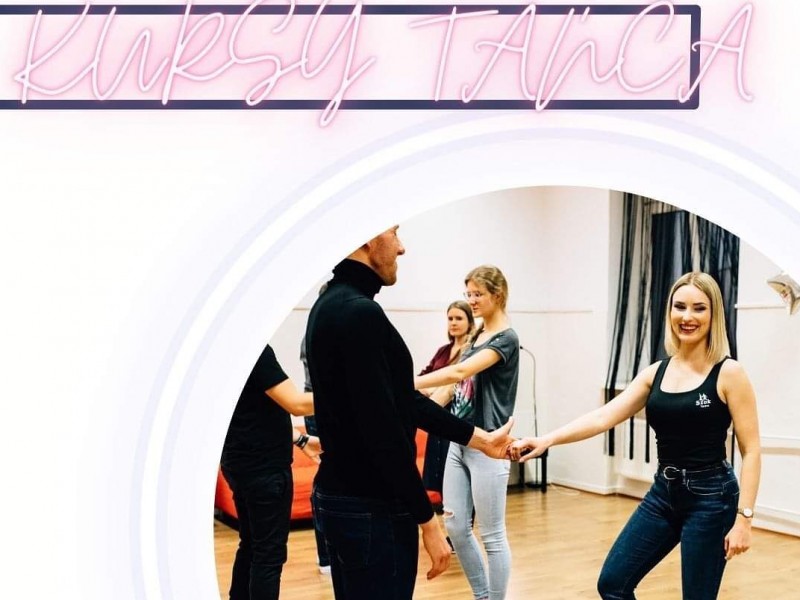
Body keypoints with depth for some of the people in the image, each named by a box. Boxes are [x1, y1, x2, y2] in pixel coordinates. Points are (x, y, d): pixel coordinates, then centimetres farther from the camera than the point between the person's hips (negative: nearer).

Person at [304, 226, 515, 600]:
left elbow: (403, 400, 15)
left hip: (341, 496, 10)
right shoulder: (359, 313, -22)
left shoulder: (332, 306, 10)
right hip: (371, 508, -10)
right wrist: (427, 520, -18)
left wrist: (480, 438, 19)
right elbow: (383, 431, -25)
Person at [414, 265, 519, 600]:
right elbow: (453, 386, 14)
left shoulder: (506, 339, -12)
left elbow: (459, 373, -26)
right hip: (459, 443, 8)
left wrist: (409, 384, -27)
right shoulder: (477, 337, 14)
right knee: (455, 527, 11)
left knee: (492, 535, 1)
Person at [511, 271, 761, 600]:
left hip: (711, 497, -5)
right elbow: (604, 416, -3)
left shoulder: (728, 373, -9)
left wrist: (743, 517, -16)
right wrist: (547, 439, -17)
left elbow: (751, 450, -9)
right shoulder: (656, 372, 5)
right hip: (663, 493, 6)